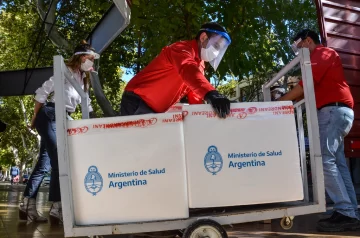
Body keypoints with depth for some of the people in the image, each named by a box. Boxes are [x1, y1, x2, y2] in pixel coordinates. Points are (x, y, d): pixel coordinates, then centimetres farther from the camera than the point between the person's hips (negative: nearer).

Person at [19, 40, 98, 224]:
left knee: (45, 163, 8)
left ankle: (28, 206, 14)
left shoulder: (83, 79, 15)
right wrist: (35, 118, -7)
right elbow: (42, 92, -11)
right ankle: (57, 208, -10)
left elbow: (85, 104, 20)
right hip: (50, 116, -8)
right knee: (59, 161, -13)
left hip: (62, 119, 8)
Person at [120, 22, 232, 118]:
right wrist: (210, 93, -56)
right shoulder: (183, 48, -16)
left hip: (157, 111, 9)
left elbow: (194, 95, 14)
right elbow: (187, 70, -40)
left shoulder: (199, 64, 13)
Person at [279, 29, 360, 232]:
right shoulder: (322, 57, 29)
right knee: (337, 162, 5)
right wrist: (290, 101, 11)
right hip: (337, 112, 10)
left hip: (333, 110, -10)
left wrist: (282, 101, -10)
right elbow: (312, 88, 21)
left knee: (323, 159, -17)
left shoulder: (323, 53, -1)